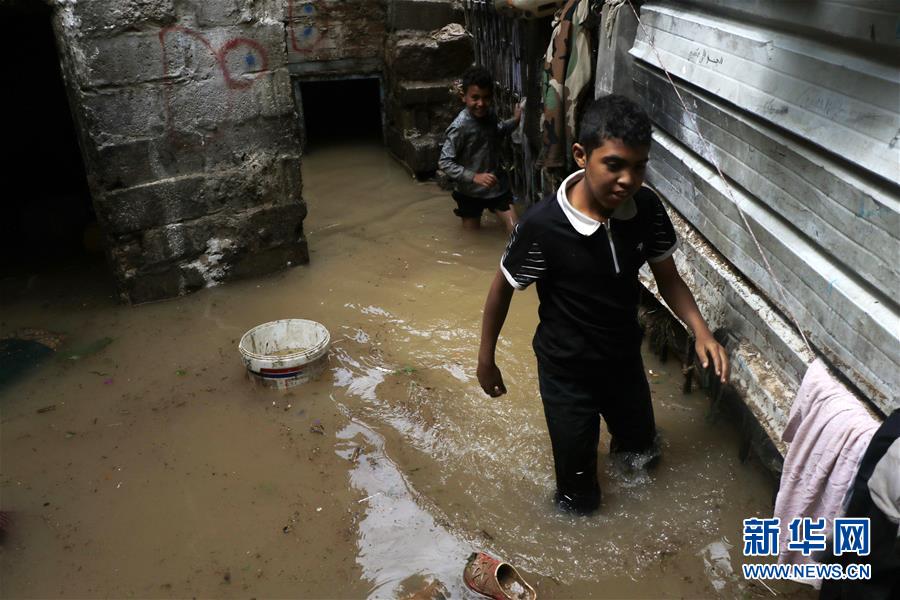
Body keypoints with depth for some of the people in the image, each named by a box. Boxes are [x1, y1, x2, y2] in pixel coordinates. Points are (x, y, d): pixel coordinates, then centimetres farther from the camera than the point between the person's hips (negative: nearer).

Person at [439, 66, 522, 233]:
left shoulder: (490, 115, -4)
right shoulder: (460, 127, -24)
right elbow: (444, 163, -24)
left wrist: (514, 120, 4)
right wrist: (474, 177, -32)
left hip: (496, 184, 5)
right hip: (470, 191, -4)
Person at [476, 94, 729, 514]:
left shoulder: (647, 209, -16)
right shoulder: (543, 225, -30)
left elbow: (668, 278, -2)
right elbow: (503, 288, -14)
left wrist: (700, 330, -18)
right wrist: (486, 359, -4)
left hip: (625, 358, 5)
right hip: (567, 371, -4)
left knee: (641, 450, 30)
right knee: (580, 498, 11)